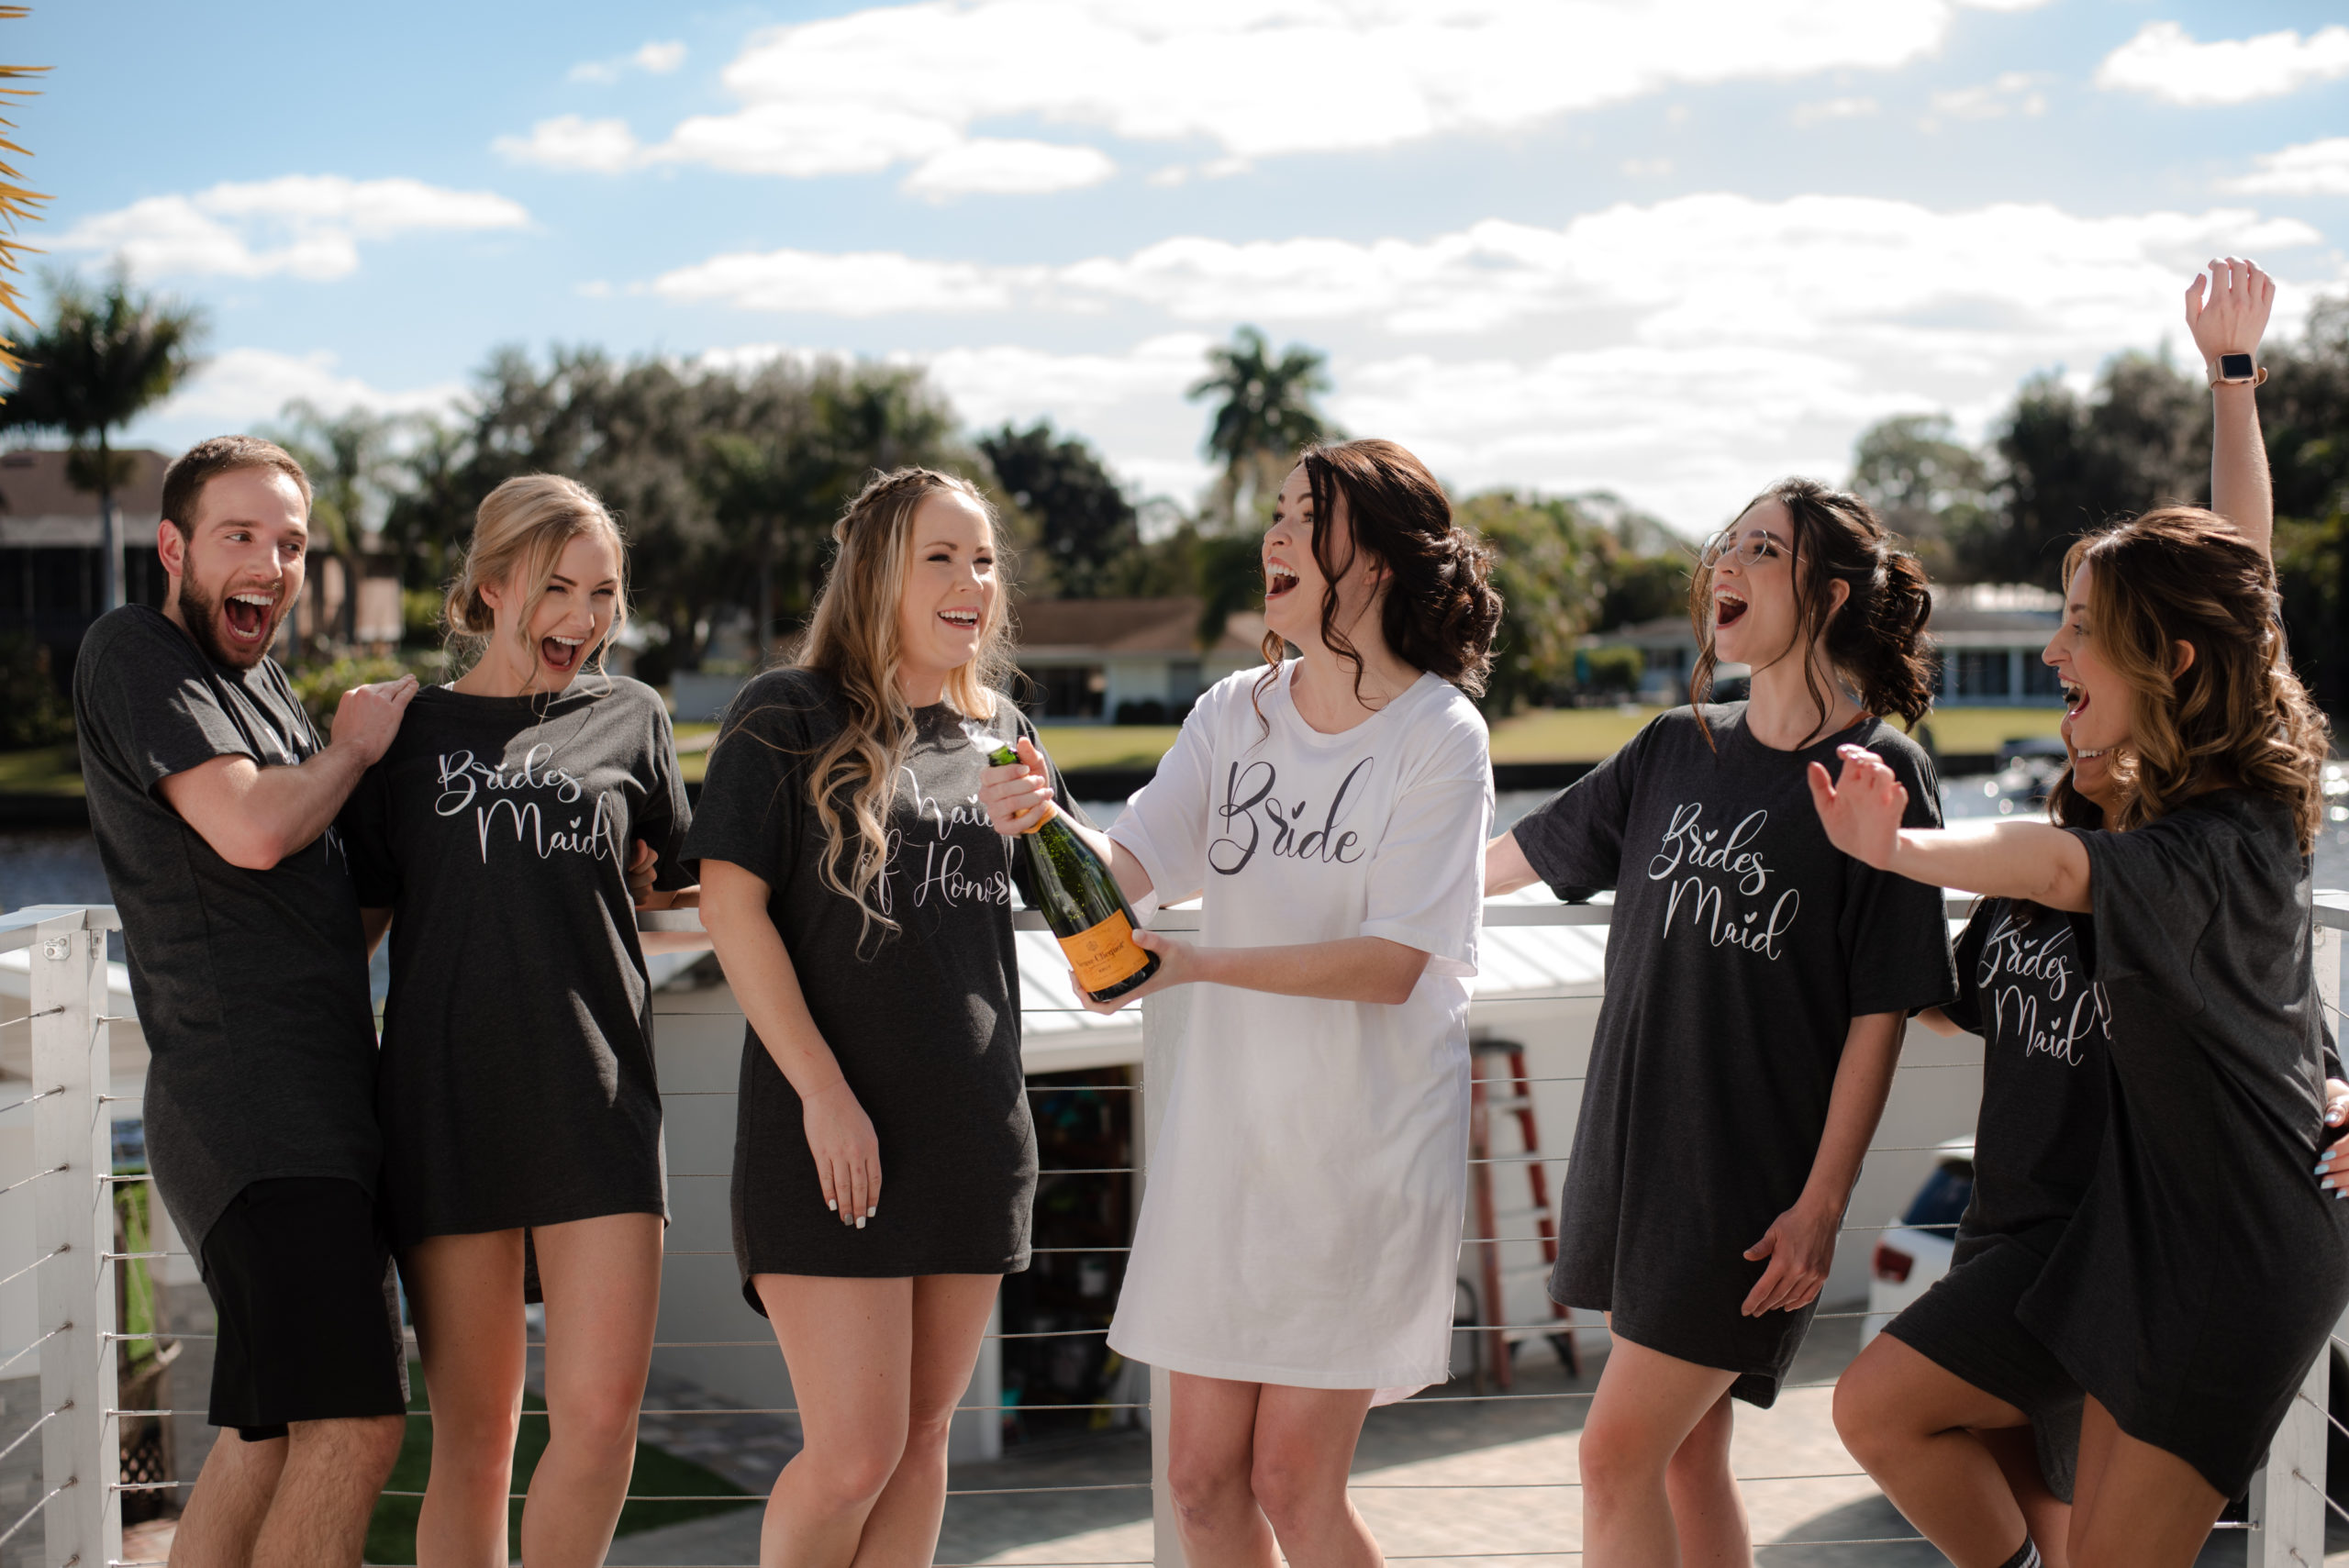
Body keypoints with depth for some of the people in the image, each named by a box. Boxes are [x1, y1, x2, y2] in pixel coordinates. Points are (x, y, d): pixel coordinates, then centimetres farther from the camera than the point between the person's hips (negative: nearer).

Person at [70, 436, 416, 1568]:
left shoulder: (258, 677, 22)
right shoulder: (133, 653, -5)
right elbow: (253, 830, -19)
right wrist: (353, 747, 0)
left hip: (321, 1098, 10)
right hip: (246, 1099, -10)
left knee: (278, 1428, 16)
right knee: (352, 1430, -19)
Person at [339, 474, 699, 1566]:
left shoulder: (629, 717, 13)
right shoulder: (407, 730, 10)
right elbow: (353, 922, 10)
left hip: (596, 1096, 1)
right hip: (446, 1097, -1)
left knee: (602, 1405, -10)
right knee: (471, 1432, 1)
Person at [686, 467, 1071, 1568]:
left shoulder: (999, 732, 13)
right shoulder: (787, 717, -3)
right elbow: (731, 904, -9)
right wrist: (823, 1091, -16)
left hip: (975, 1125, 6)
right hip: (832, 1132, -5)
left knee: (923, 1436, 9)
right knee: (853, 1454, -9)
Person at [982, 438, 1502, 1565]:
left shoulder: (1438, 735, -10)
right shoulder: (1234, 715, 6)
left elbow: (1392, 964, -16)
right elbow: (1129, 864, -4)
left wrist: (1198, 964, -23)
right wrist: (1046, 825, -25)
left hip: (1365, 1144, -5)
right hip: (1227, 1128, 5)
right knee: (1203, 1471, 7)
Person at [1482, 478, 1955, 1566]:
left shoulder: (1881, 773, -8)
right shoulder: (1674, 752, 8)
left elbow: (1881, 1011, -10)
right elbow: (1517, 856, 22)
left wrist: (1822, 1206, -13)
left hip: (1754, 1188, -6)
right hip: (1632, 1151, 6)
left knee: (1618, 1455, -8)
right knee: (1683, 1456, 11)